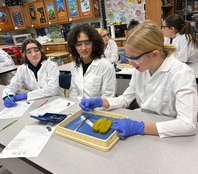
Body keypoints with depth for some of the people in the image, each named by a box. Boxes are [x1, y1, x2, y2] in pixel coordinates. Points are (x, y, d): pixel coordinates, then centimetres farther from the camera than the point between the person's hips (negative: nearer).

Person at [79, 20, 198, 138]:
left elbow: (188, 125, -27)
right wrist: (99, 101, -9)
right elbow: (126, 99, 6)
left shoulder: (181, 73, -20)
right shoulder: (140, 69, -4)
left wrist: (140, 127, -32)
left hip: (170, 138, -5)